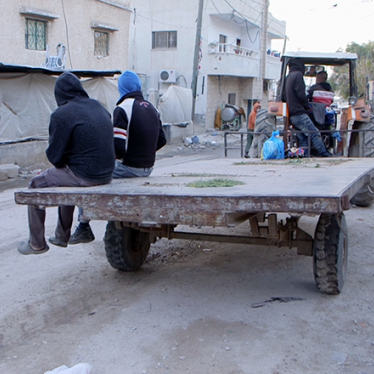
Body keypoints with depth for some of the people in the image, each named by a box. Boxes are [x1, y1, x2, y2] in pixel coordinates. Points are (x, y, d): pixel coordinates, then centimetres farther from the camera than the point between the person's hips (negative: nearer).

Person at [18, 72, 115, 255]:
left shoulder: (61, 114, -13)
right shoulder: (99, 107, 8)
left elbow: (55, 156, -11)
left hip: (83, 175, -8)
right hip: (105, 173, 8)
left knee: (36, 185, 13)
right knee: (66, 179, 35)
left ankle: (37, 244, 22)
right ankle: (62, 236, 44)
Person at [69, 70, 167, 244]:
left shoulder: (123, 109, -15)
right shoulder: (152, 108, 9)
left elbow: (118, 146, -21)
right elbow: (161, 140, 13)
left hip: (128, 168, -8)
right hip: (147, 168, 8)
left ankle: (84, 228, 12)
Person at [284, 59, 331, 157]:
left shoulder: (288, 77, 21)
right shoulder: (298, 75, -5)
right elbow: (301, 94, -16)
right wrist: (307, 106, -1)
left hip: (292, 115, 9)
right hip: (299, 113, -9)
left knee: (303, 138, 8)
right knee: (315, 134, -9)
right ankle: (325, 155, -12)